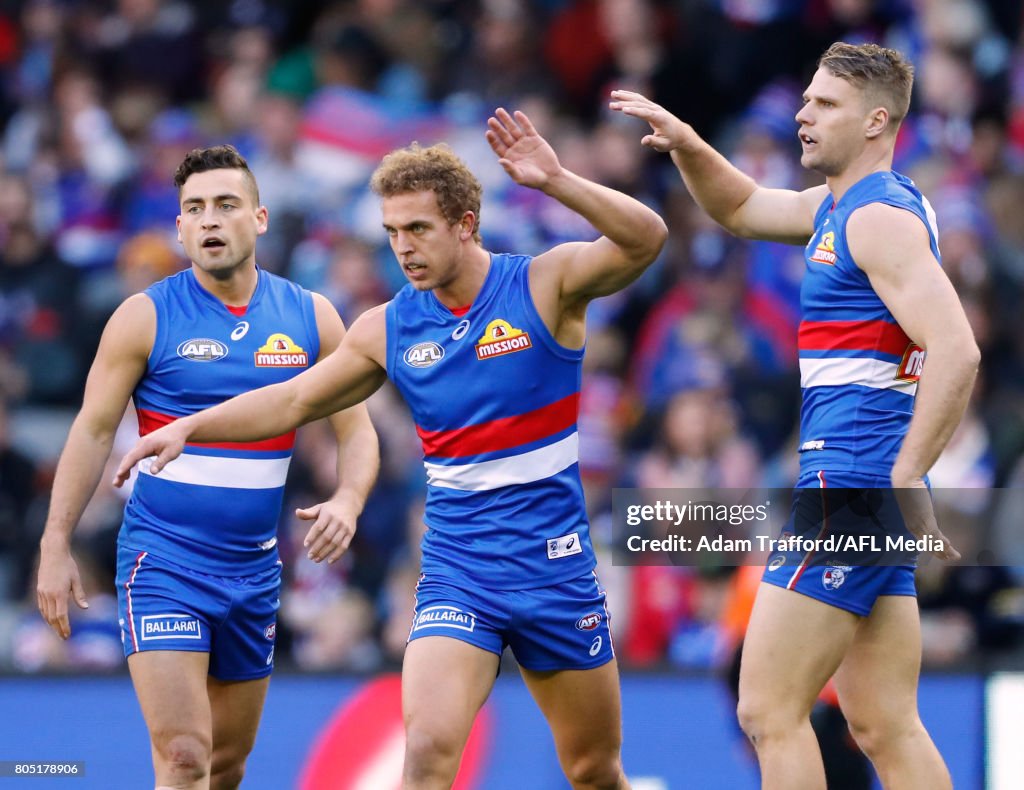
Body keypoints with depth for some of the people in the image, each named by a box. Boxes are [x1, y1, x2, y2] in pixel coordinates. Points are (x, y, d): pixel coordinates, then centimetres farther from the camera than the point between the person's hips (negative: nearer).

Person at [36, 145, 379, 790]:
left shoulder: (310, 318, 3)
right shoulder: (145, 317, -6)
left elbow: (357, 431, 7)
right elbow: (93, 431, -1)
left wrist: (348, 501, -14)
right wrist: (56, 545, -6)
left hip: (254, 568, 4)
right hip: (162, 562, -4)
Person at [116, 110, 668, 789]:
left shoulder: (544, 285, -8)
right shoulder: (389, 328, 2)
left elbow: (645, 240, -24)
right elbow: (293, 401, 12)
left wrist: (555, 183, -37)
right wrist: (189, 426, -1)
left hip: (554, 567, -1)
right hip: (456, 572, 2)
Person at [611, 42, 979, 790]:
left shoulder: (882, 216, -12)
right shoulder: (838, 206, 17)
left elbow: (956, 351, -23)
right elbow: (742, 208, 34)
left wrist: (907, 477, -26)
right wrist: (686, 144, 15)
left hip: (853, 480, -10)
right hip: (871, 498, 10)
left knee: (769, 709, -8)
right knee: (885, 727, 8)